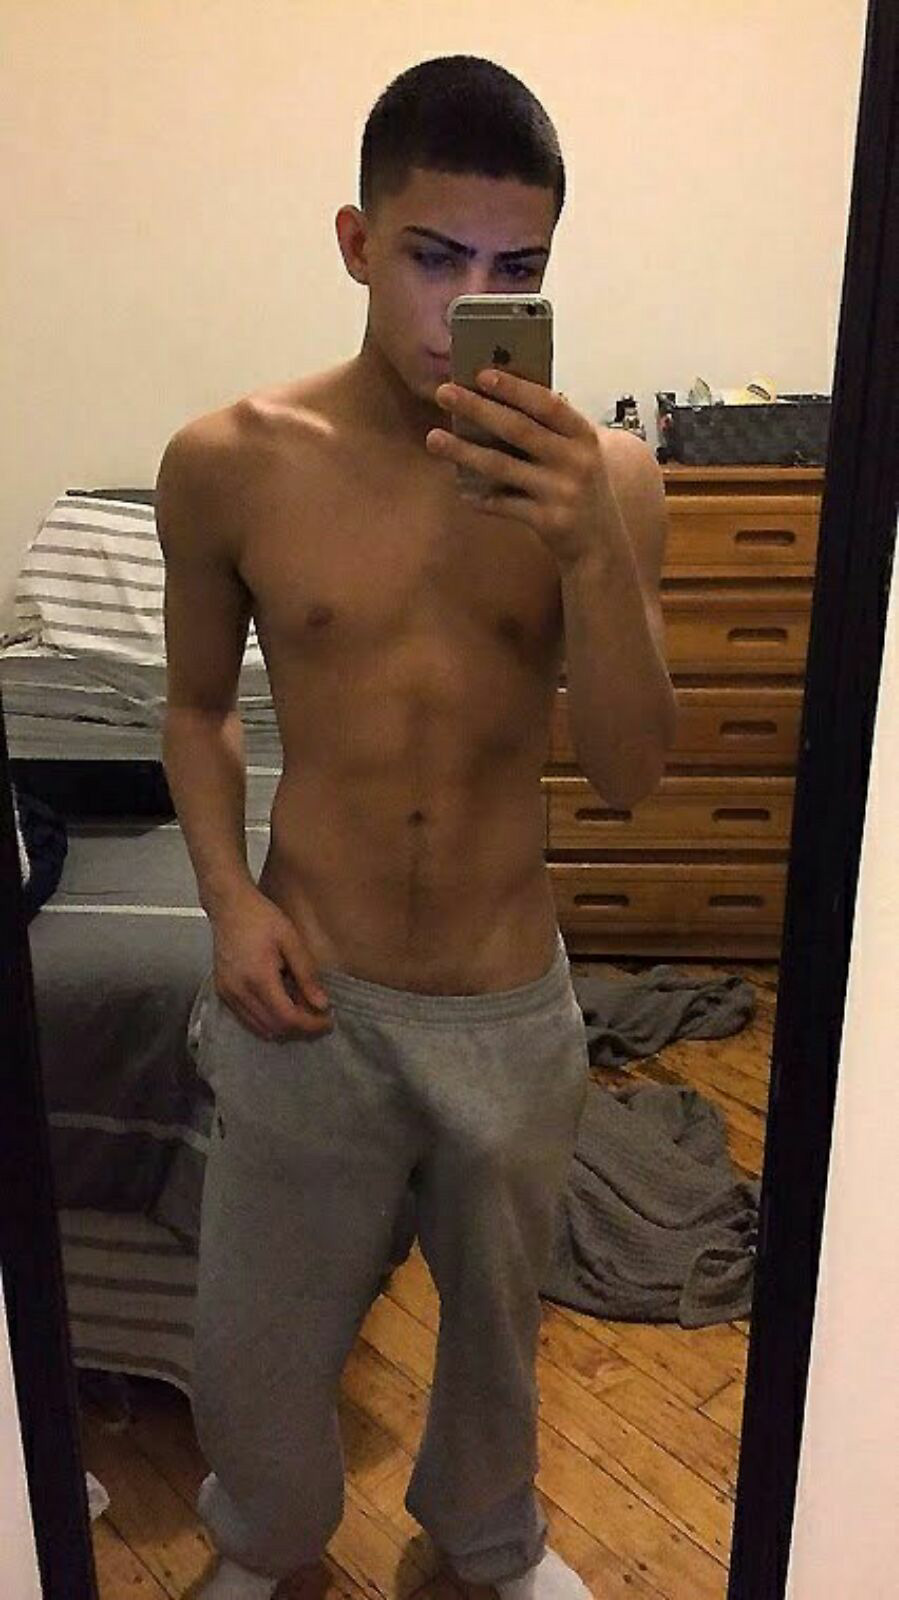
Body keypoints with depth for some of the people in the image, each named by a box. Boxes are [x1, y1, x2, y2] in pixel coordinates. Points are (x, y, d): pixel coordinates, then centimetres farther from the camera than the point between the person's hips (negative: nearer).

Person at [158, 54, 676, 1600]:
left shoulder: (599, 478, -9)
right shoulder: (228, 462, -9)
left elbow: (628, 768, -15)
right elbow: (197, 709, 4)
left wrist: (590, 547, -30)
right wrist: (229, 898, -11)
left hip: (515, 1007, 1)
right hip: (308, 999, 0)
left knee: (496, 1311, 25)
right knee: (254, 1342, 18)